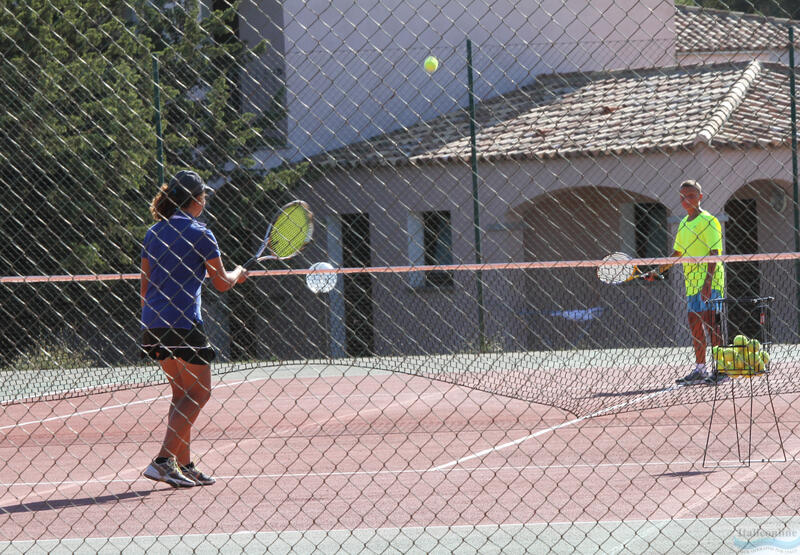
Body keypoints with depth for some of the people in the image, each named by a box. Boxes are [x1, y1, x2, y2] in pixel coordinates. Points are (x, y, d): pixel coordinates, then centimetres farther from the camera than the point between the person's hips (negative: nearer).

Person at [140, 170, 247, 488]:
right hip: (183, 324, -7)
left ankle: (185, 466, 15)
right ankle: (163, 461, -15)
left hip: (153, 326, 7)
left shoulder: (153, 233, 13)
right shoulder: (199, 234, -7)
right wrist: (238, 274, 22)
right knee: (199, 393, -1)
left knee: (182, 394, 16)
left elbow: (145, 285, 16)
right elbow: (222, 283, 0)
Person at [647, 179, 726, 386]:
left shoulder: (708, 221, -8)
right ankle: (700, 369, 16)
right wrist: (658, 271, 18)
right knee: (695, 326, 10)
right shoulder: (684, 224, 16)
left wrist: (708, 281, -22)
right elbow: (678, 253, 25)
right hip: (692, 283, 8)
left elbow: (714, 253, -14)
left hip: (709, 283, -8)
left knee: (712, 324, -10)